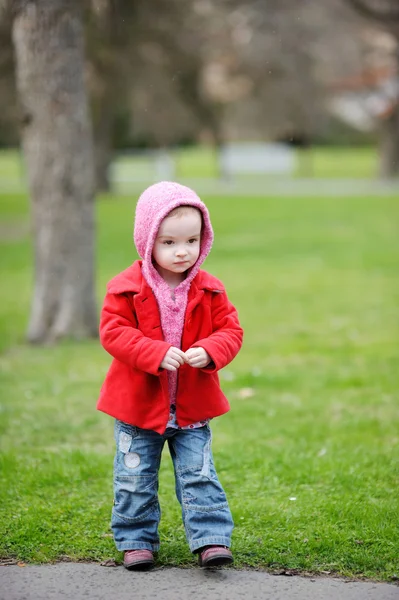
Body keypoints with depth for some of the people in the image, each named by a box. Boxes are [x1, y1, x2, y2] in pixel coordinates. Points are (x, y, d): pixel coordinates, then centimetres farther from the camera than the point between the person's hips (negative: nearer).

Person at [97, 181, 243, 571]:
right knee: (134, 478, 8)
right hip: (138, 405, -1)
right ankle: (136, 540, 22)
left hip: (191, 407, 1)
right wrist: (156, 354, -27)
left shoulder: (209, 290, -3)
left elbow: (230, 330, -1)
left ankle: (211, 538, 7)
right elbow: (113, 331, -15)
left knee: (198, 473, 2)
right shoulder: (127, 289, -11)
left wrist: (209, 352, -23)